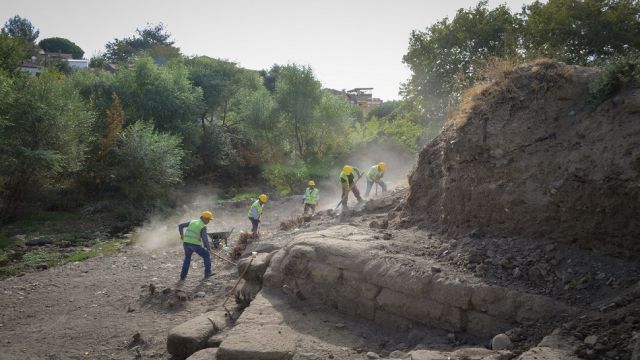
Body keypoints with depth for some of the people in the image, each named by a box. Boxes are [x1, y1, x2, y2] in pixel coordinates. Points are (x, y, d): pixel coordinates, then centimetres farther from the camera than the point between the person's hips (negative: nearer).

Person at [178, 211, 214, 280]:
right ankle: (207, 272, 14)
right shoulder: (203, 227, -6)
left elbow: (180, 226, 15)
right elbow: (204, 239, -14)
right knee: (206, 255, 15)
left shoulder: (192, 222, 12)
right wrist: (208, 248, -2)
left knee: (187, 258, 27)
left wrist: (181, 234, 30)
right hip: (195, 245, -5)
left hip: (186, 243, 5)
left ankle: (183, 275, 22)